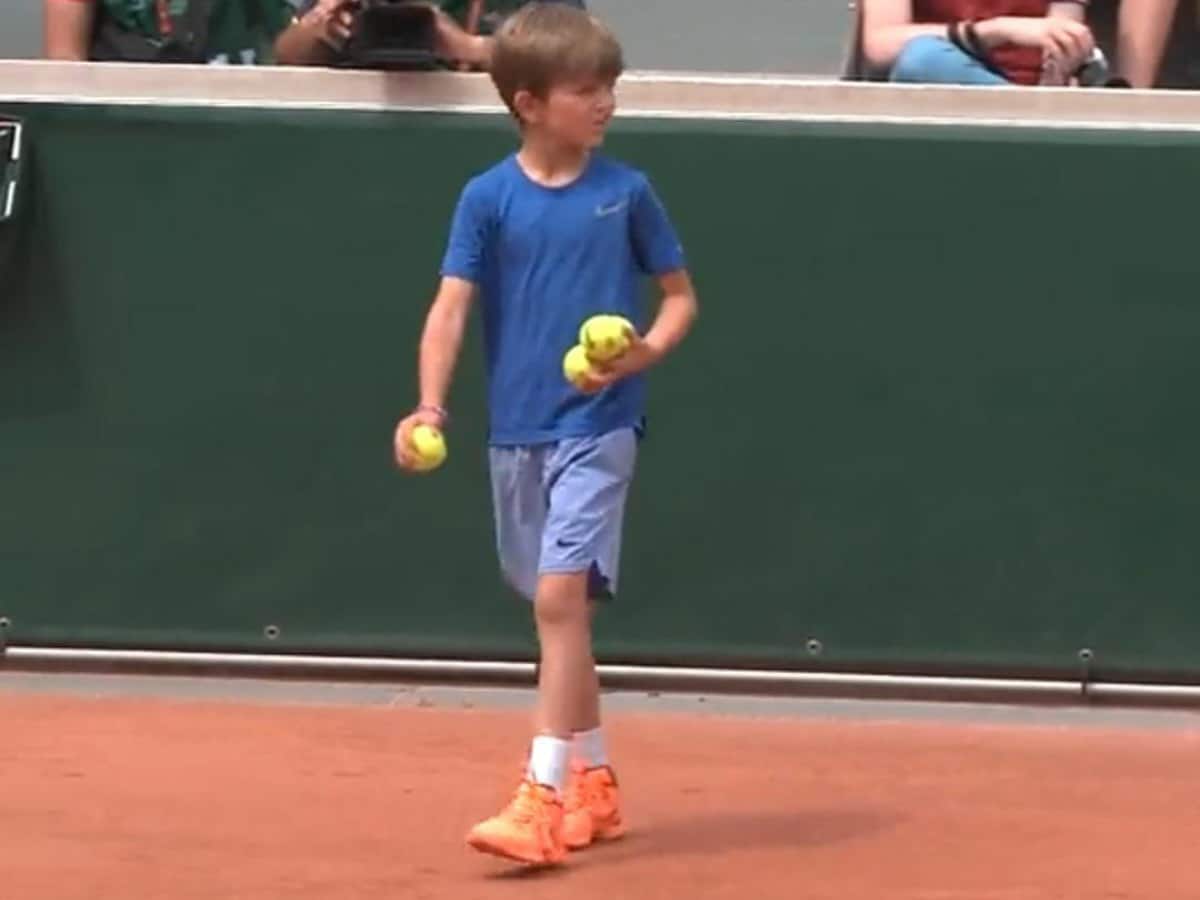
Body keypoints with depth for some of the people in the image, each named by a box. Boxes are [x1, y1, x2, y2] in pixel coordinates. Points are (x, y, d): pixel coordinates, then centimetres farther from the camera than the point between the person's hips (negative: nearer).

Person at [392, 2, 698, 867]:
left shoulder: (626, 192, -3)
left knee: (562, 597, -15)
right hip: (517, 432, 3)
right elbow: (452, 309, -5)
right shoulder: (489, 199, -1)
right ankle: (595, 785, 26)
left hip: (597, 426, -3)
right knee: (560, 609, 12)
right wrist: (430, 407, -19)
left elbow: (680, 294, 6)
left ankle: (544, 797, -16)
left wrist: (646, 350, -14)